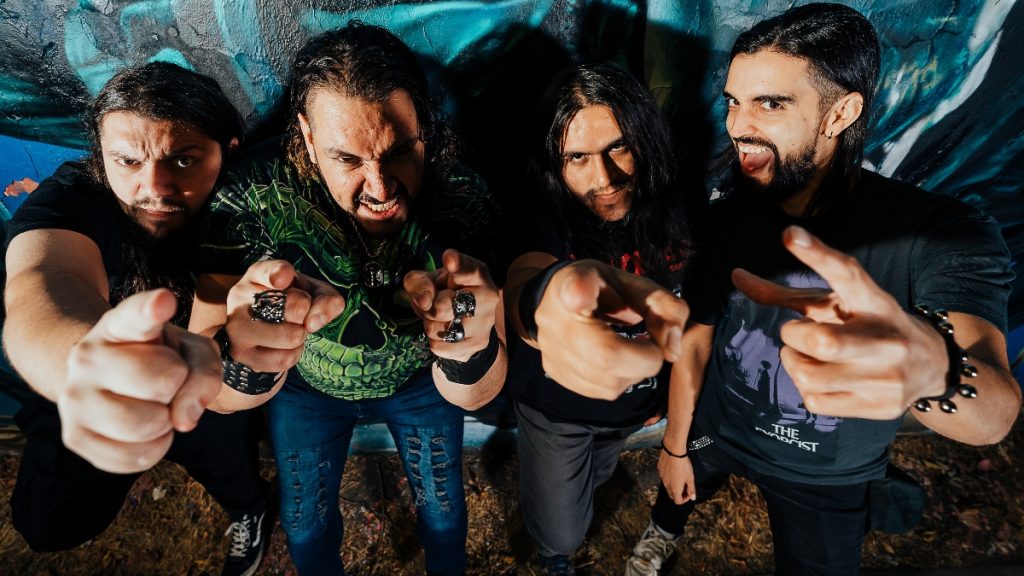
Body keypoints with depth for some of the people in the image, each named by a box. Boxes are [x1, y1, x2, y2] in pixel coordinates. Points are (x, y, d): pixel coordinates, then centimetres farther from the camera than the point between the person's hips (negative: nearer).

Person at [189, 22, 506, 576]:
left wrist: (470, 348, -58)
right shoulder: (257, 193, -34)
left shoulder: (462, 198, -32)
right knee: (305, 524, 21)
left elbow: (469, 394, -33)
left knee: (443, 508, 21)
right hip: (306, 384, 0)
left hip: (417, 380, 1)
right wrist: (241, 359, -59)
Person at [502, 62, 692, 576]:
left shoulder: (670, 213, -19)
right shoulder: (550, 224, -32)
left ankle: (562, 496, 70)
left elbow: (677, 314, -3)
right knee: (561, 532, 16)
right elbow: (523, 275, -56)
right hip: (555, 408, -4)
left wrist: (665, 391, 8)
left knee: (593, 480, 33)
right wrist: (548, 296, -80)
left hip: (632, 405, 4)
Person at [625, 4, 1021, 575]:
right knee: (676, 491, 27)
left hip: (828, 480, -2)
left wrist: (932, 365, -62)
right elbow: (699, 332, -7)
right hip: (718, 430, 3)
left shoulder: (946, 234, -26)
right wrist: (676, 443, 1)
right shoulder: (731, 213, -16)